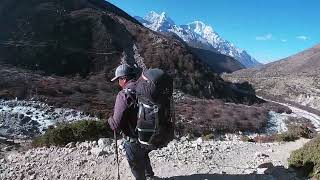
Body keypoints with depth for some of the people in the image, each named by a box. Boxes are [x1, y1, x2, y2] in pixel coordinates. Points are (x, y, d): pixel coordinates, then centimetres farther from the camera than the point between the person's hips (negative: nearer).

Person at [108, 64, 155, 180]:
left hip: (134, 141, -7)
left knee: (136, 166, 21)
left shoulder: (124, 95, -26)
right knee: (144, 155, 35)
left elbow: (116, 125, -26)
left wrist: (110, 120, -5)